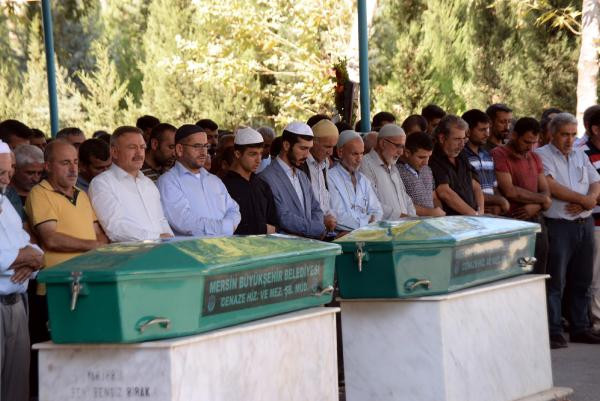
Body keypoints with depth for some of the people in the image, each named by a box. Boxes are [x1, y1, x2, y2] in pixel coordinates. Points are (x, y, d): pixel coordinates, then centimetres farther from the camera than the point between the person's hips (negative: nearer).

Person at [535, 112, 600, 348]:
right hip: (558, 225, -7)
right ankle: (553, 333, -5)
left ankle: (580, 328, 18)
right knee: (555, 282, -7)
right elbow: (551, 187, -15)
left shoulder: (580, 156, 17)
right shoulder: (542, 156, -3)